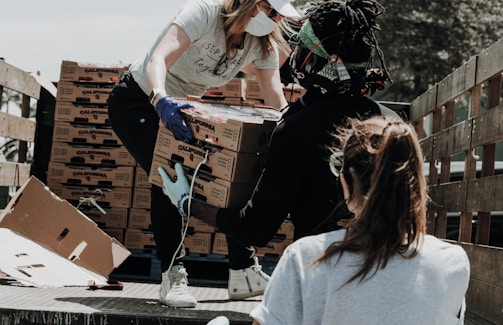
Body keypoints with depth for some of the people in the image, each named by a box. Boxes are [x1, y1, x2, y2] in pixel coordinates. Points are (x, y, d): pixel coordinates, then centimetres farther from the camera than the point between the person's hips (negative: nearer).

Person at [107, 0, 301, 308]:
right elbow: (158, 59, -41)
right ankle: (173, 276, -21)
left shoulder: (263, 45, -8)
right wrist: (160, 100, -60)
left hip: (180, 107, 7)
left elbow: (278, 103, -14)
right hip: (138, 100, -7)